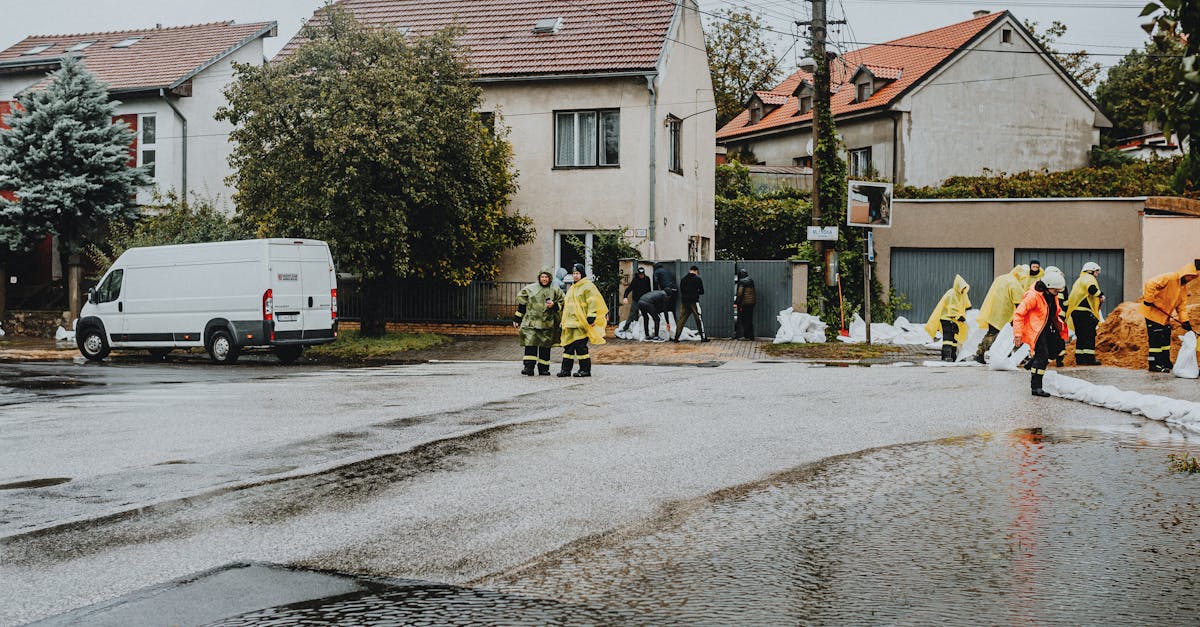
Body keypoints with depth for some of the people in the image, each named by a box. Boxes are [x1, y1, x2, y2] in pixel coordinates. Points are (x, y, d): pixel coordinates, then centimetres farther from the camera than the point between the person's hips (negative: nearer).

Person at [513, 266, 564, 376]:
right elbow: (521, 304, 11)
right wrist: (517, 319, 10)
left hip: (547, 324, 1)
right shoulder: (530, 289, 7)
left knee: (545, 346, 5)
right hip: (531, 322, -1)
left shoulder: (555, 291, 7)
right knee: (530, 344, -11)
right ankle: (528, 367, -12)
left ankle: (543, 368, 14)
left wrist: (554, 305, -7)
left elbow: (562, 304, 15)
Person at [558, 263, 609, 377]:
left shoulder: (588, 286, -5)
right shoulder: (572, 288, 22)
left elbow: (593, 302, -13)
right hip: (570, 323, 8)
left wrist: (591, 317, -20)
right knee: (568, 346, 7)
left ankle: (585, 369, -1)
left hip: (581, 322, -8)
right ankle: (566, 369, 11)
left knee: (580, 346, -9)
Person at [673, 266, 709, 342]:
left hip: (684, 302, 4)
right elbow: (702, 291, 0)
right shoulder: (698, 279, -4)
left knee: (681, 320, 6)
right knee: (699, 320, 4)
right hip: (694, 301, -4)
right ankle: (703, 337, 5)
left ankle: (676, 337, 2)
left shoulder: (683, 279, 9)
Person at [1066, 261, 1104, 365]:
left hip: (1075, 311, 9)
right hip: (1084, 311, -9)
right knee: (1089, 335, -7)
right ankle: (1089, 358, -10)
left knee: (1081, 336, 12)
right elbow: (1091, 288, -24)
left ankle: (1080, 358, 11)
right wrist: (1101, 295, -13)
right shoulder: (1089, 278, -3)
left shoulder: (1079, 280, 27)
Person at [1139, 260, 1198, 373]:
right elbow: (1150, 284, -30)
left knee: (1166, 338, 14)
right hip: (1153, 313, -9)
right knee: (1156, 338, -9)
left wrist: (1185, 321, -1)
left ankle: (1165, 362, 25)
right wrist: (1149, 300, -27)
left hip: (1165, 315, 9)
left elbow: (1182, 305, 9)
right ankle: (1154, 365, -5)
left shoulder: (1184, 287, 9)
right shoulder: (1169, 278, -20)